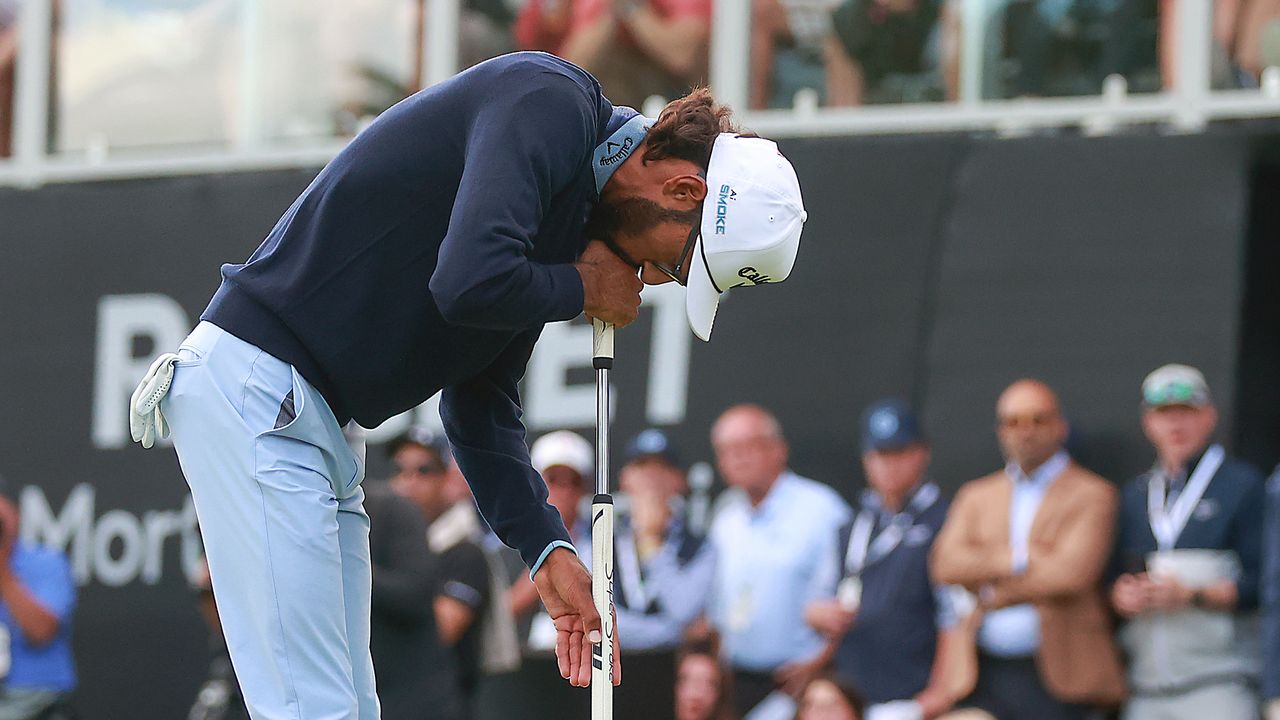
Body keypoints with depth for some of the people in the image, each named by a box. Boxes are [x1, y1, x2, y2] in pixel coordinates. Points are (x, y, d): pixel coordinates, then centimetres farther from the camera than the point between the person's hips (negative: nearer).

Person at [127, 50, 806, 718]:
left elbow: (479, 400, 19)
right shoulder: (551, 102, -14)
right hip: (254, 381, -10)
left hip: (311, 411, 10)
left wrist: (547, 550, 9)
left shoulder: (568, 204, 15)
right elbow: (471, 284, -28)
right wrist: (581, 288, -8)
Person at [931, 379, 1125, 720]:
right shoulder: (976, 496, 17)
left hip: (1057, 678, -4)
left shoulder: (1092, 495, 2)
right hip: (983, 676, 4)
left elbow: (1073, 572, -12)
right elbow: (945, 564, 1)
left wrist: (993, 592, -2)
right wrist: (1016, 559, -10)